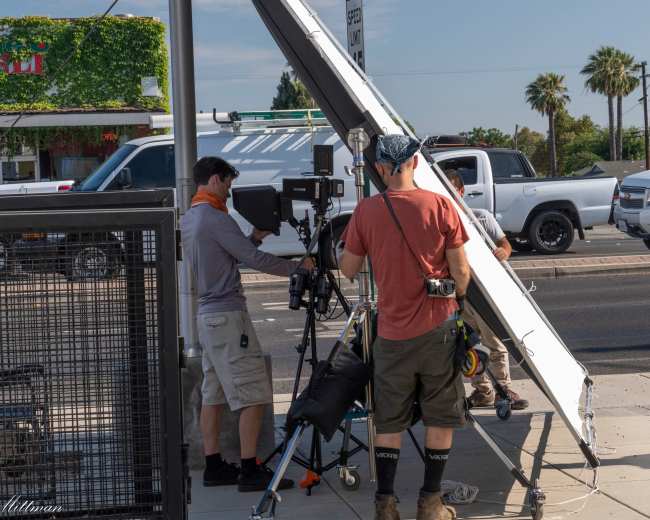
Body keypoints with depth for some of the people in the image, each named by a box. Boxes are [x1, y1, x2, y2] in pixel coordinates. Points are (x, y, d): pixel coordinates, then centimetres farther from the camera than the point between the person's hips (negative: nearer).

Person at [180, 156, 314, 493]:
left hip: (207, 315, 10)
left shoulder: (189, 219, 14)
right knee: (252, 395, -8)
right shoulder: (216, 219, -15)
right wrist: (297, 266, -6)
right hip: (228, 316, -10)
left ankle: (214, 467, 15)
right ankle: (250, 471, -9)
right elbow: (253, 259, -17)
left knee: (213, 395, 11)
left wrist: (256, 236, 9)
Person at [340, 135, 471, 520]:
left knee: (390, 422, 12)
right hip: (438, 326, -1)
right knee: (441, 419, 10)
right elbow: (460, 271, -6)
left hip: (392, 332, 1)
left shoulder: (367, 211, -6)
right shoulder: (440, 206, -8)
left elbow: (349, 269, 3)